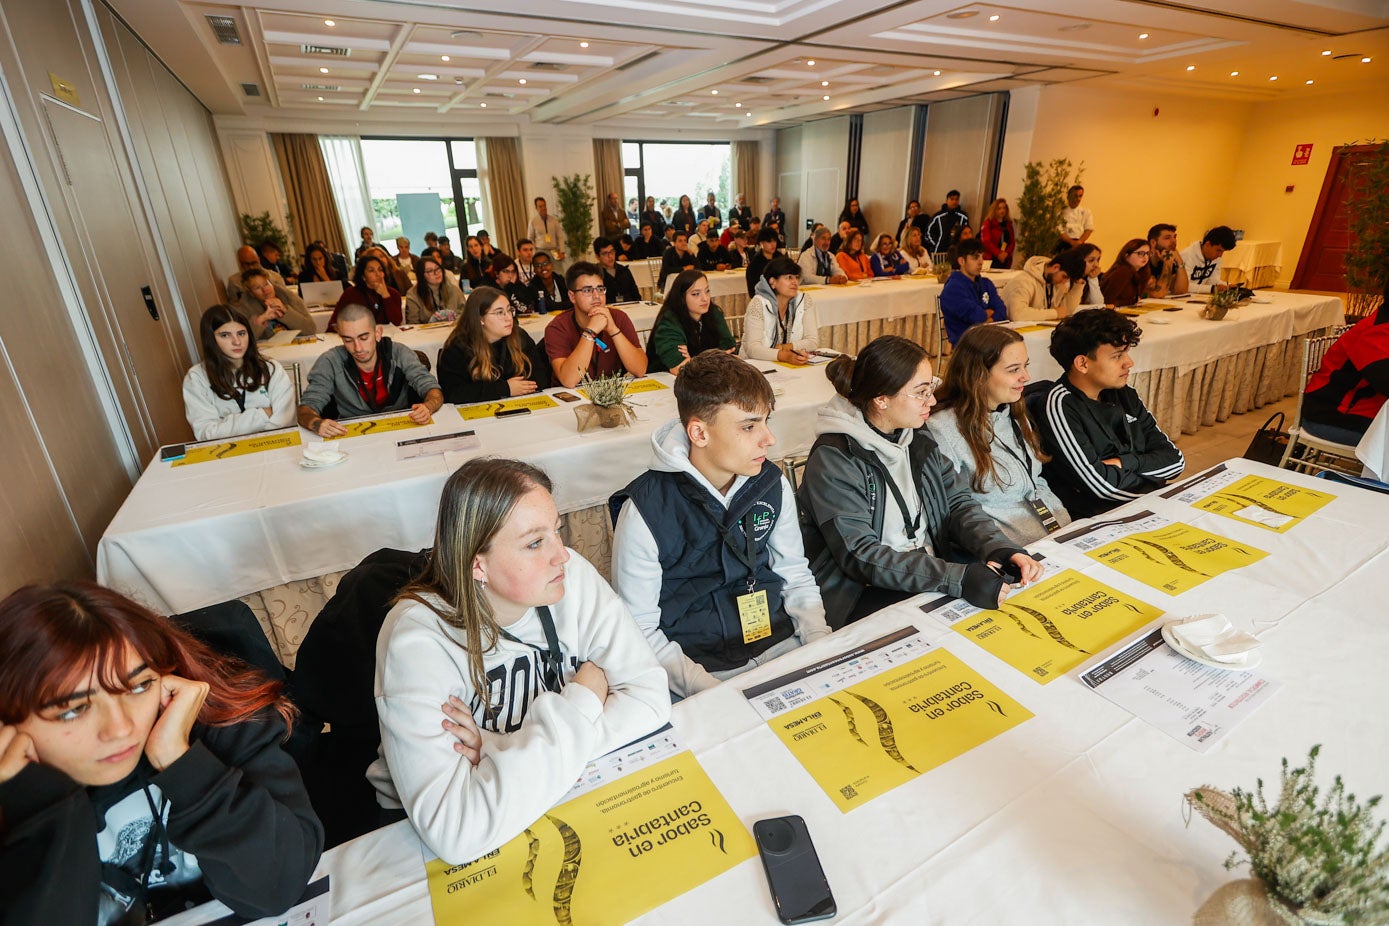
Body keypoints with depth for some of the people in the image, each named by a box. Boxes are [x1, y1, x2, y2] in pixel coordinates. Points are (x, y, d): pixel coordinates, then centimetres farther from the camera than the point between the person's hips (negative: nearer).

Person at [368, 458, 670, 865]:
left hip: (560, 793, 3)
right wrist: (579, 706, -24)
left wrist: (506, 754, -25)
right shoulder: (416, 638, -25)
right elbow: (452, 830, -31)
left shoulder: (571, 576, -15)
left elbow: (650, 694, -17)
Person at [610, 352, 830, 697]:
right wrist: (709, 690, -22)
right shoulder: (645, 509, -16)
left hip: (780, 646, 4)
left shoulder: (773, 484, -1)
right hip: (700, 665, -3)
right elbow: (640, 628, -11)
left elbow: (796, 577, 11)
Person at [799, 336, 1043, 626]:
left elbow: (958, 501, 6)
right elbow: (860, 555, -23)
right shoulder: (833, 460, -19)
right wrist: (958, 579, -30)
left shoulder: (917, 438, 6)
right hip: (865, 593, -7)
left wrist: (1002, 549, -15)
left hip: (934, 569, 8)